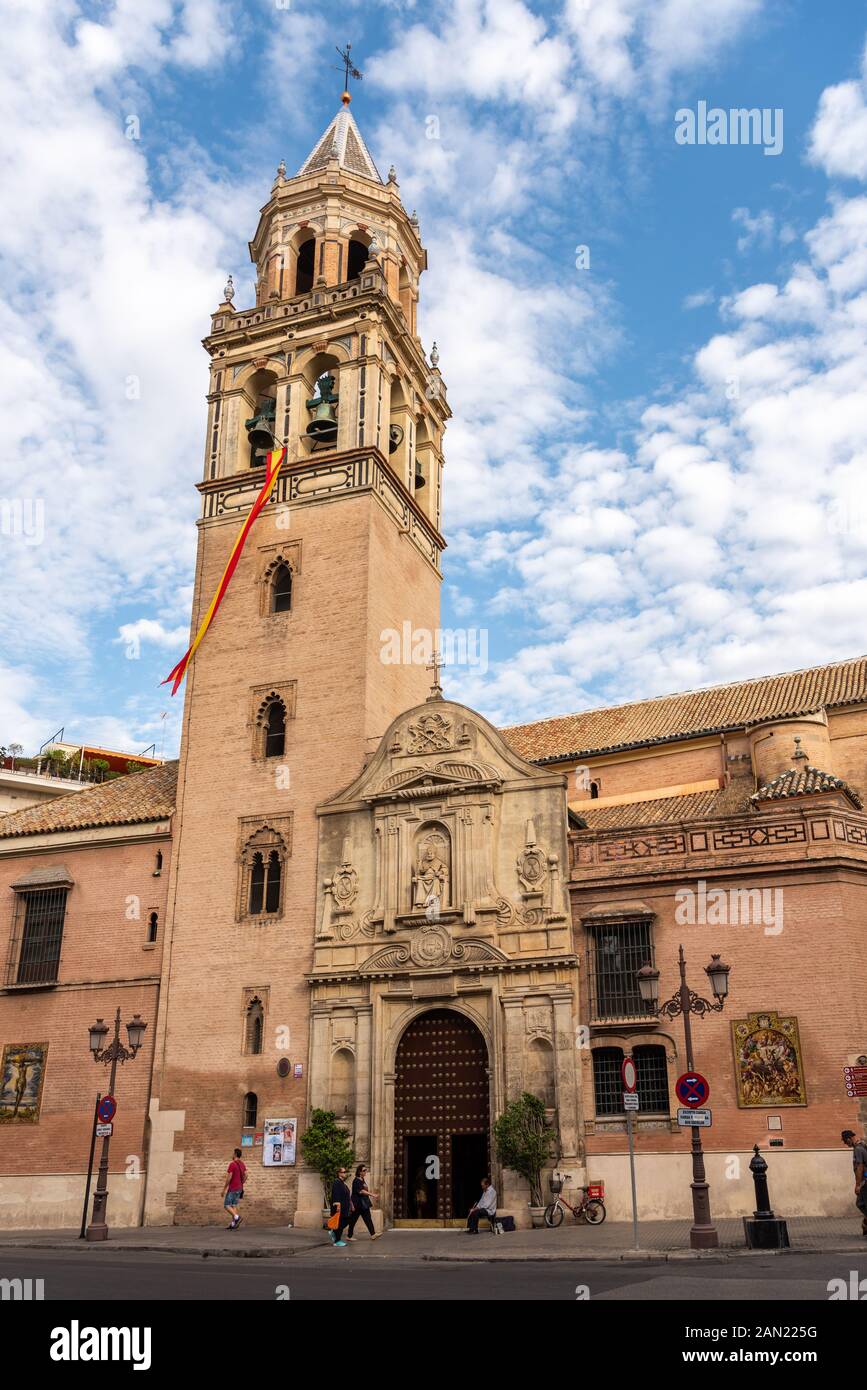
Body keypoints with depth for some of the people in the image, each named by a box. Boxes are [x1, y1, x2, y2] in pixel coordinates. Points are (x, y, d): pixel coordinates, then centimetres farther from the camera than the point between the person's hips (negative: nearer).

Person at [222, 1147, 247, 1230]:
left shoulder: (232, 1164, -16)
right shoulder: (242, 1164, 10)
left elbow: (229, 1178, -18)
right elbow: (245, 1176, 10)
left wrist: (224, 1189, -12)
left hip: (232, 1189, -8)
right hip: (239, 1188, 8)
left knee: (227, 1205, -2)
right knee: (234, 1205, 11)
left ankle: (237, 1217, -21)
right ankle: (233, 1224, 6)